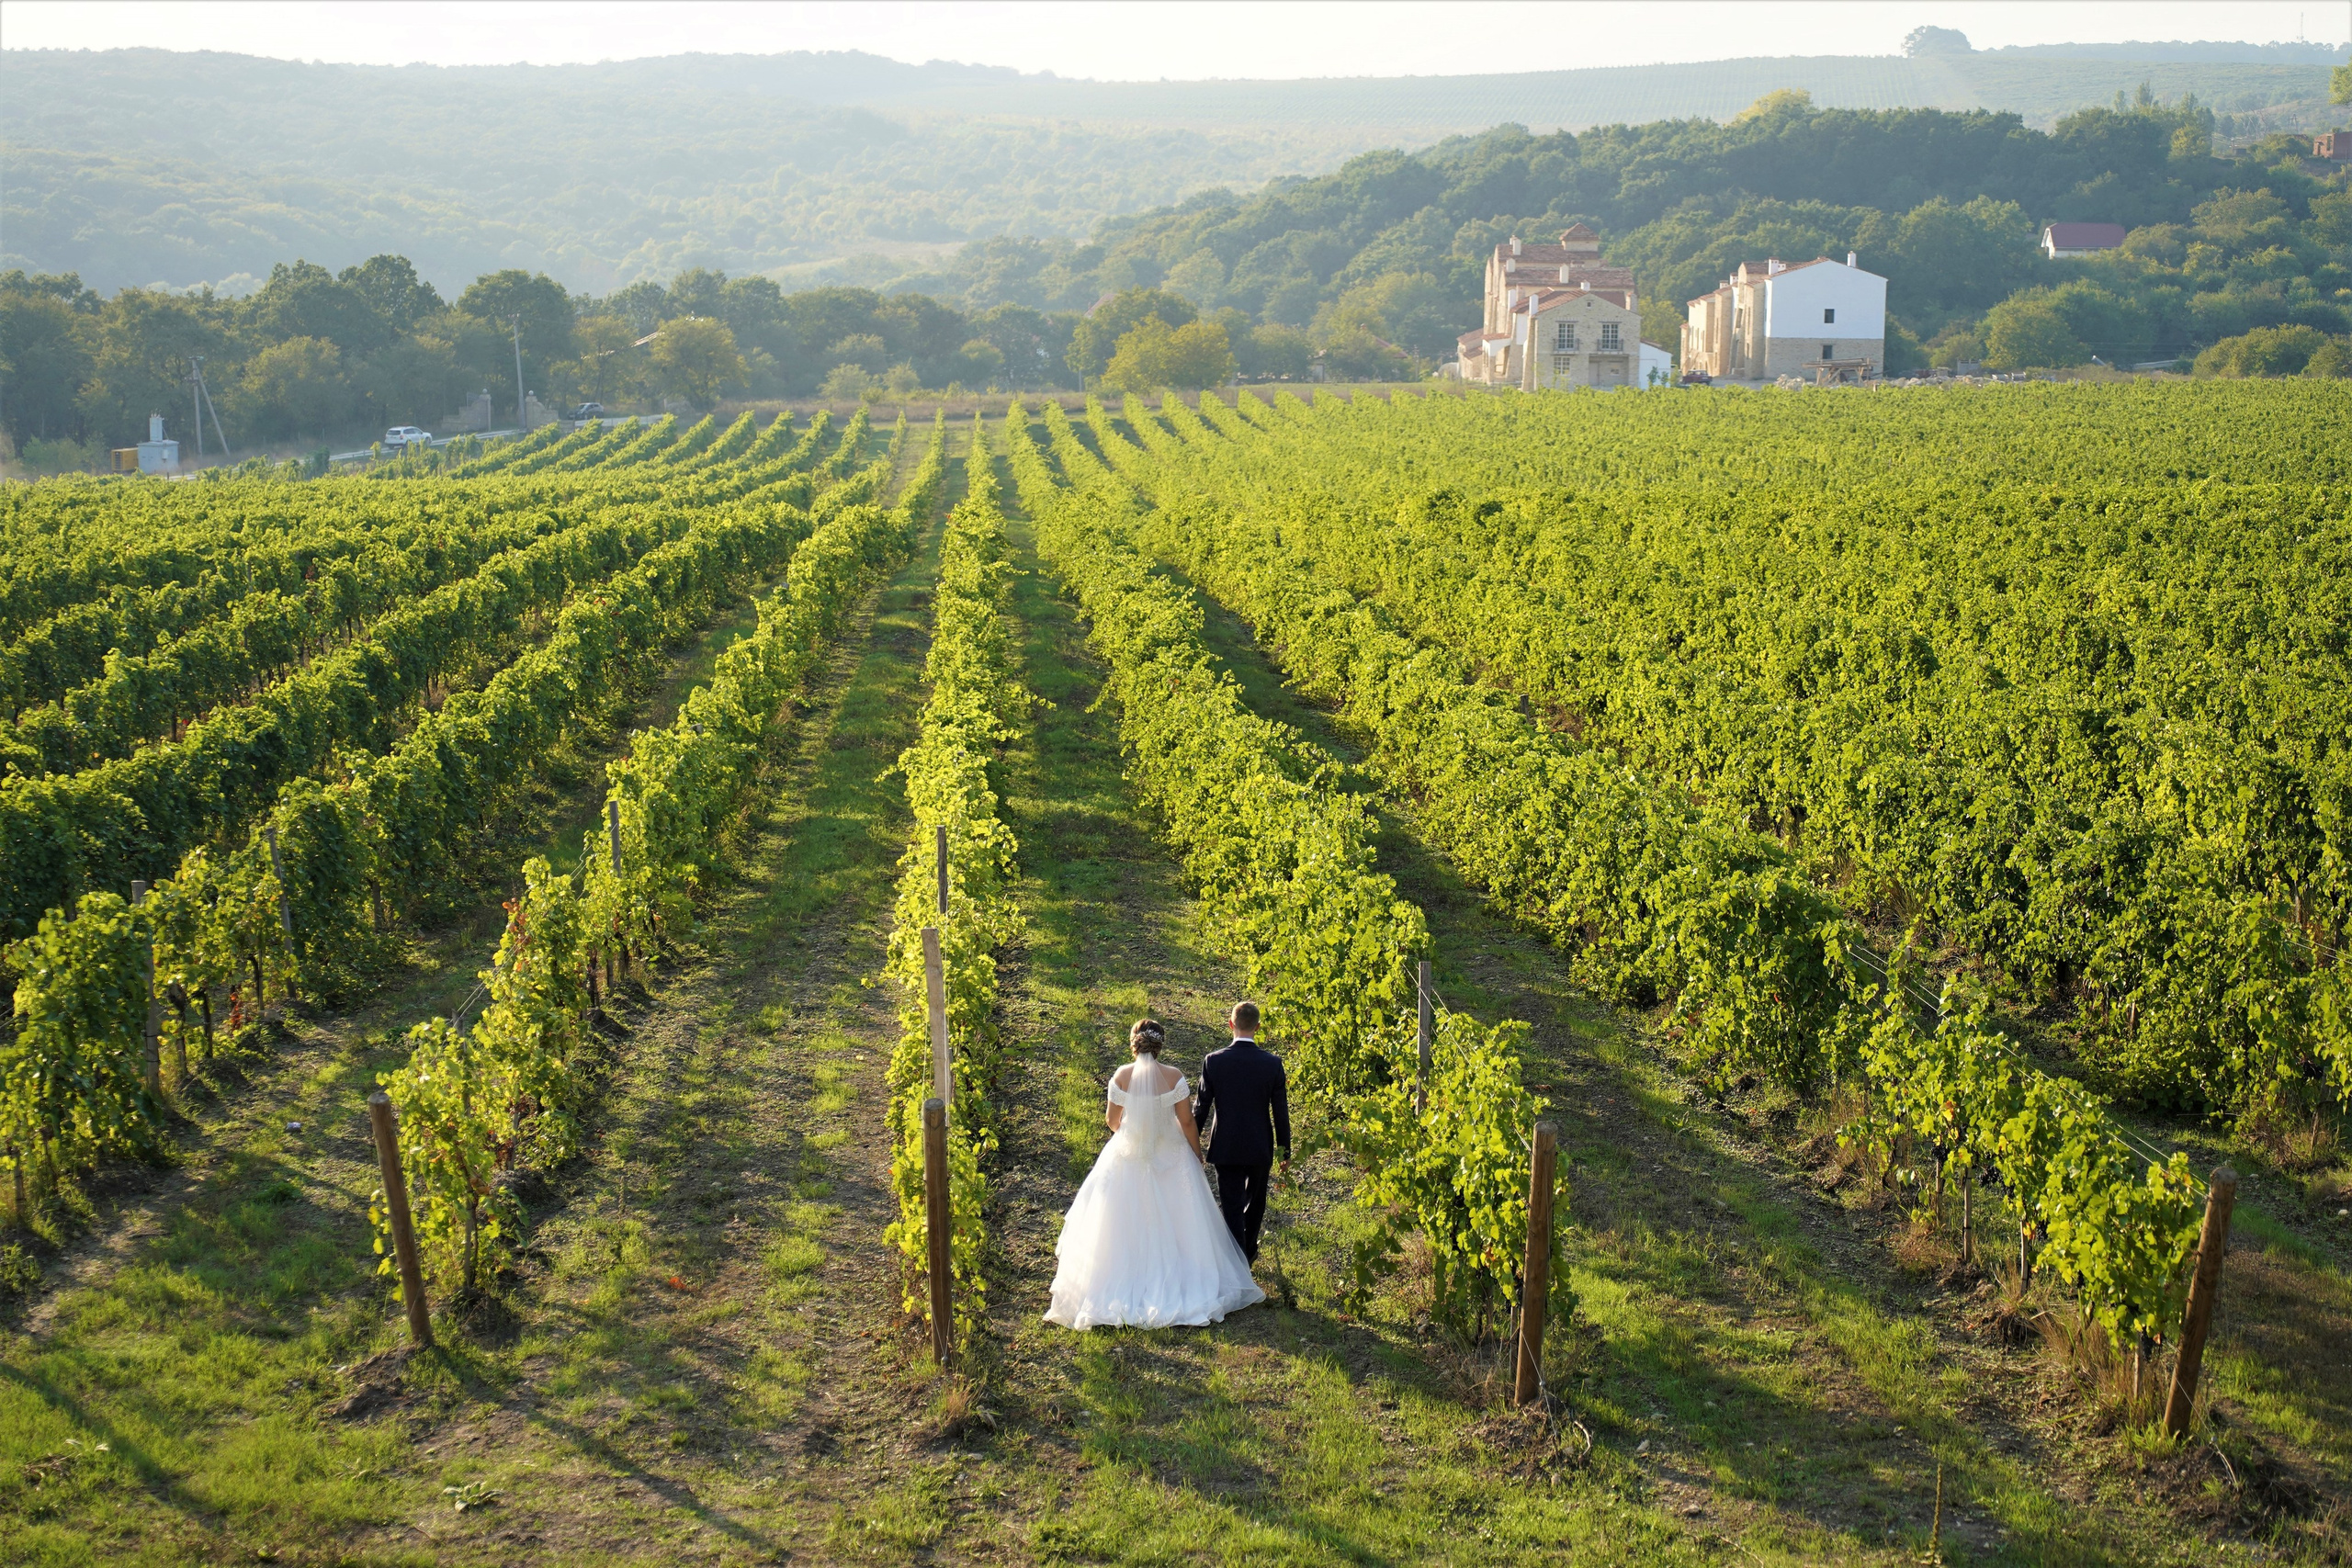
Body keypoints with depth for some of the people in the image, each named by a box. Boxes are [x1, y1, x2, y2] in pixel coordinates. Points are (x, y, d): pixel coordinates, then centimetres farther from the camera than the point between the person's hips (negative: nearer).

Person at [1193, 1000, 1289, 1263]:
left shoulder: (1213, 1061, -13)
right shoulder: (1272, 1064, -11)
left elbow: (1201, 1107, -6)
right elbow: (1281, 1113, -6)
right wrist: (1285, 1151, 6)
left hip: (1225, 1149, -1)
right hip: (1260, 1148, 1)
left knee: (1232, 1209, 6)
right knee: (1255, 1202, 23)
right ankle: (1248, 1252, 39)